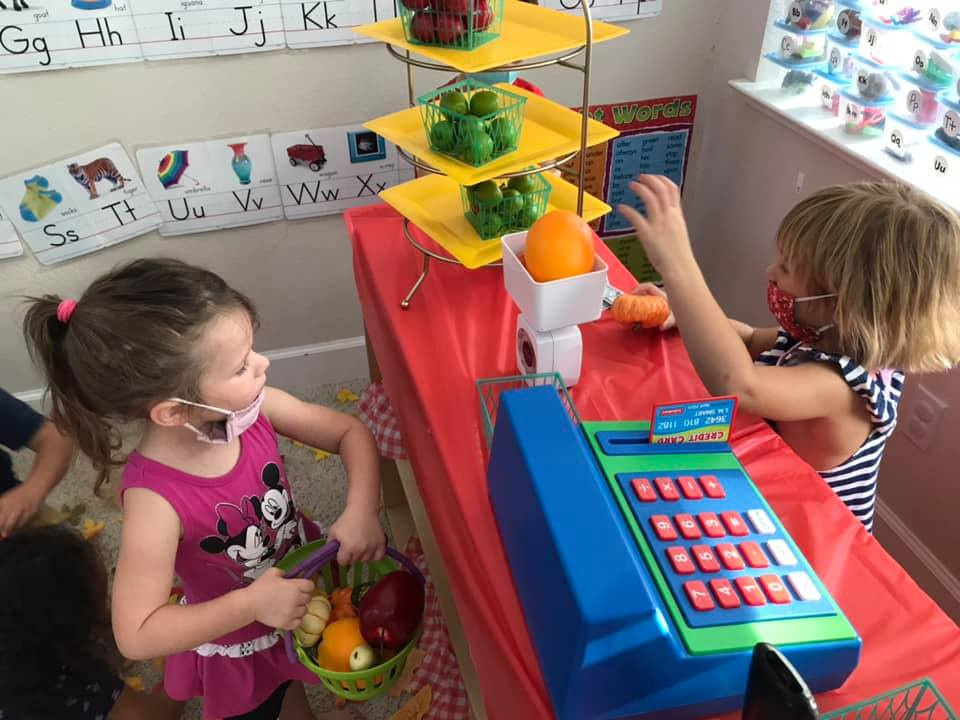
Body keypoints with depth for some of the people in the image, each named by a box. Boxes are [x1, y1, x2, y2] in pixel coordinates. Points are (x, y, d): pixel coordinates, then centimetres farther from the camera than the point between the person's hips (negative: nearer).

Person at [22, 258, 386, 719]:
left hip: (305, 588, 5)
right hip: (240, 648, -4)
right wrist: (251, 604, -37)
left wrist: (362, 511, -30)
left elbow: (351, 432, -14)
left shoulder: (252, 407, -26)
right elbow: (136, 635, -30)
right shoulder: (156, 500, -37)